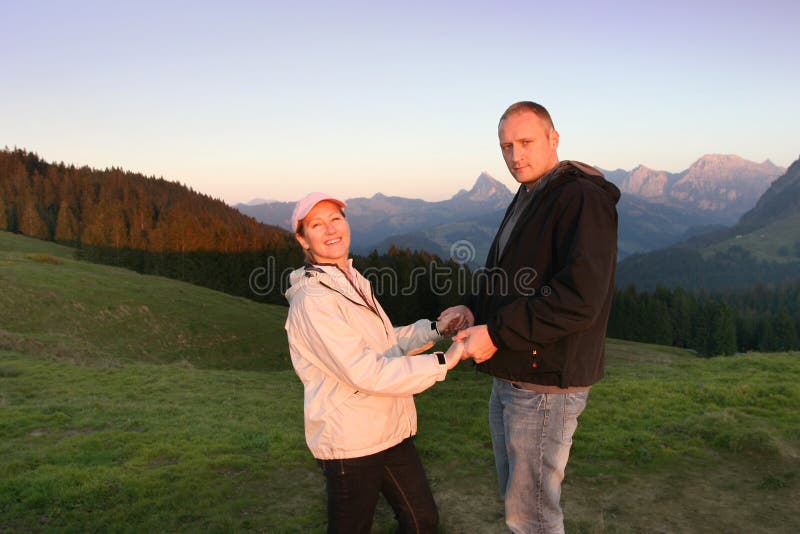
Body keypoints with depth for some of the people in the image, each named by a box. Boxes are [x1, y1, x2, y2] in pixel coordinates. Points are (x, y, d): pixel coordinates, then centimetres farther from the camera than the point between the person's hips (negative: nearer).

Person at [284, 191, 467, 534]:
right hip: (349, 442, -8)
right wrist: (442, 363, -22)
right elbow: (364, 372, -25)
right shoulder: (311, 300, -20)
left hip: (390, 429, 8)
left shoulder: (355, 283, 9)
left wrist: (434, 329, 4)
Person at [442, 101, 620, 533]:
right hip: (509, 376, 10)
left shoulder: (582, 198, -17)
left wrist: (497, 333, -23)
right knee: (514, 495, 24)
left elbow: (579, 298, -27)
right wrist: (476, 309, 3)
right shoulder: (527, 198, 14)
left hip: (546, 383, -9)